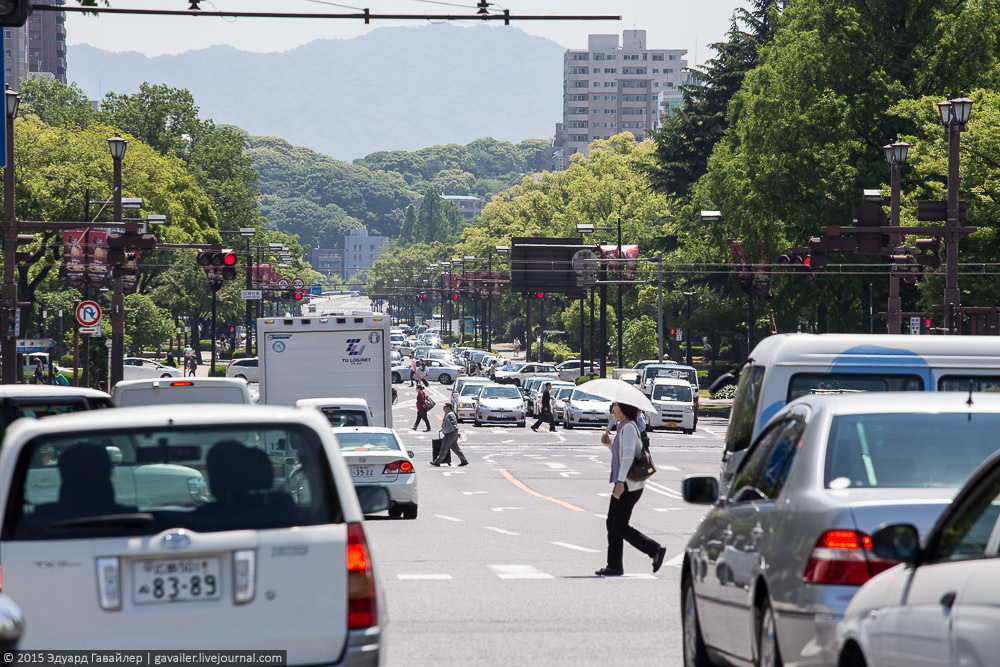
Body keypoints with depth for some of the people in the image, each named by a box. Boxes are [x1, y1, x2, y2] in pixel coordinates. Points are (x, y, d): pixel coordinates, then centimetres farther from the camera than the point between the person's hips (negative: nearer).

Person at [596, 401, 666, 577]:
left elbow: (628, 457, -23)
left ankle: (656, 551, -2)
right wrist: (609, 444, 10)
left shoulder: (628, 428, -14)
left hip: (629, 485, -10)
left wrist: (620, 482, -29)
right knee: (612, 524, 9)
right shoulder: (623, 427, 16)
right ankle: (614, 565, 10)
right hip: (623, 484, 10)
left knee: (619, 526, -7)